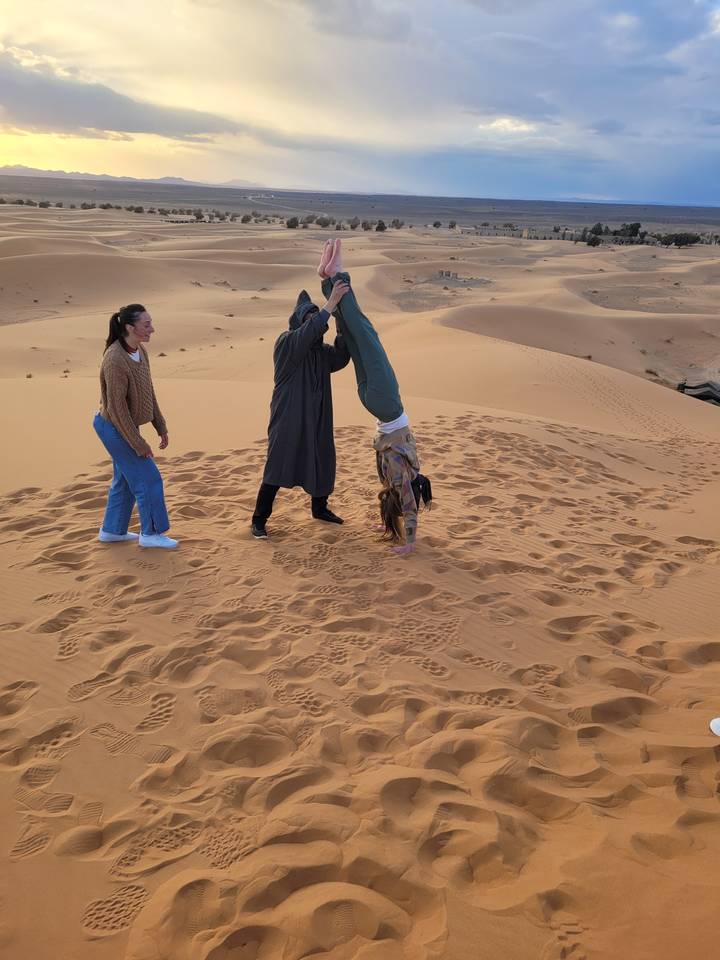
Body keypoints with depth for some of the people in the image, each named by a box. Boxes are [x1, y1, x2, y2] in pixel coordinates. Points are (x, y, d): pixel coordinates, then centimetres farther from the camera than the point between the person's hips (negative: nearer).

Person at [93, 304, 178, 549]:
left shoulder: (140, 351, -2)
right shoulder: (115, 360, -28)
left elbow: (149, 393, 7)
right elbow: (116, 407, -25)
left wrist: (161, 427, 9)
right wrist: (139, 444, -20)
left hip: (123, 425, 9)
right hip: (115, 428, -9)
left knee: (126, 479, 19)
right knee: (147, 478, 0)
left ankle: (112, 530, 32)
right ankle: (151, 533, 15)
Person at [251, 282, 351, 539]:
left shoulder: (320, 350, 10)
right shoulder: (286, 343, -12)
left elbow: (341, 358, 0)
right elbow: (307, 334, -30)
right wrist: (331, 304, -34)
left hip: (316, 421, 7)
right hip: (288, 420, -7)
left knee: (322, 463, 15)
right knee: (277, 468, -6)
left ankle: (319, 508, 36)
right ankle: (258, 520, 5)